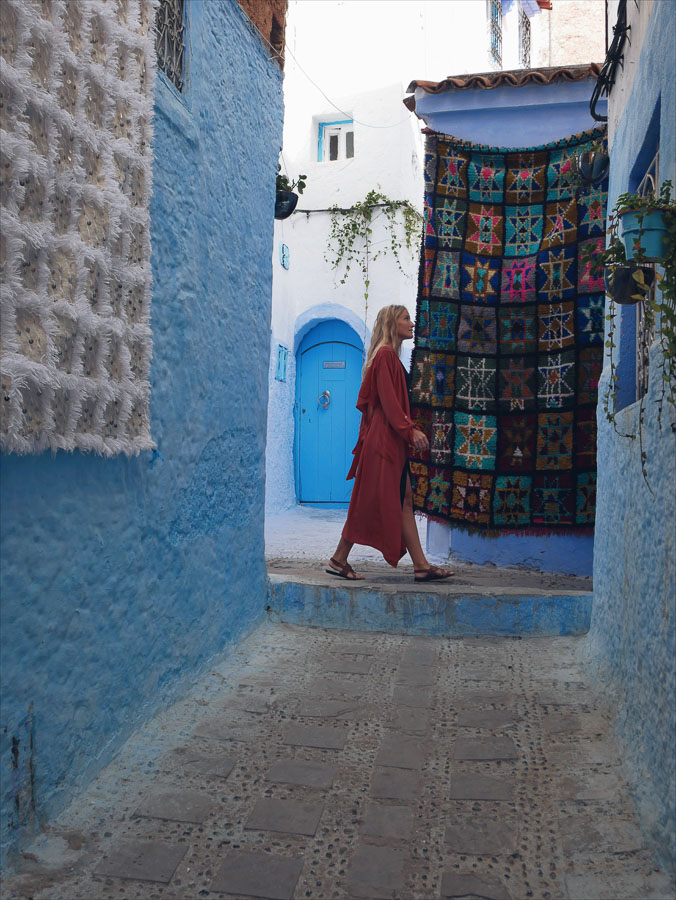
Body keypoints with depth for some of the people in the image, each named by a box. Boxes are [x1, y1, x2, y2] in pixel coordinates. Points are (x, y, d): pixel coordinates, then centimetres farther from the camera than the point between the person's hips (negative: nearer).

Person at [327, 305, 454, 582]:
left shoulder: (390, 356, 20)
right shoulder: (385, 355, -10)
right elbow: (388, 400, -17)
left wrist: (409, 430, 19)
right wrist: (410, 430, -20)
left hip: (392, 441, 10)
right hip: (383, 439, -10)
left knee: (404, 502, 6)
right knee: (371, 501, -5)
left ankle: (421, 566, 6)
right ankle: (339, 560, 3)